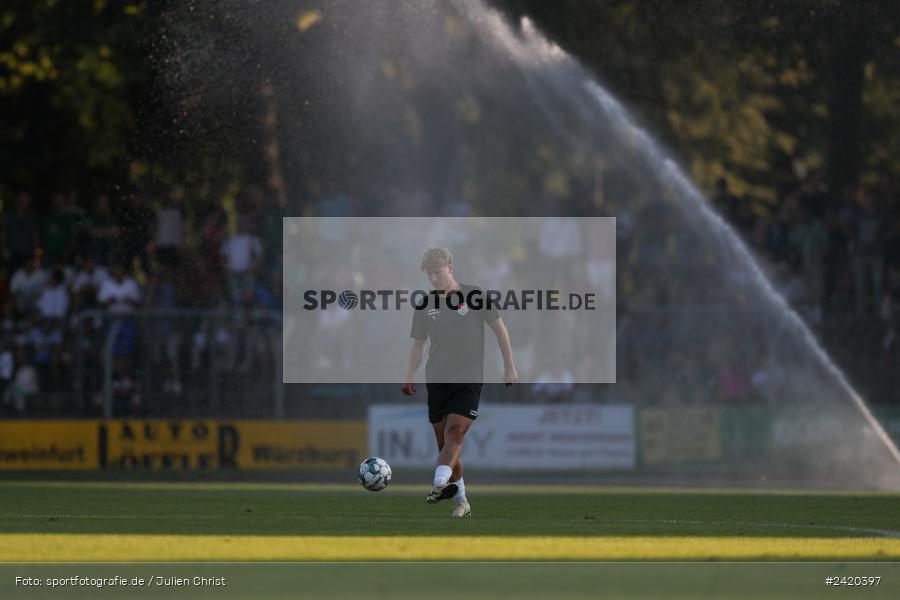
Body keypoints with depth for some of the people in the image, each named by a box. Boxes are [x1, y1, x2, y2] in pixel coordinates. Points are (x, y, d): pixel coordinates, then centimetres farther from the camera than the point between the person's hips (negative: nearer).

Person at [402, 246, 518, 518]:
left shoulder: (474, 295, -1)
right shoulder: (425, 304, 7)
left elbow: (499, 328, 6)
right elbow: (418, 344, 14)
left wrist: (509, 366, 3)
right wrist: (409, 376, 0)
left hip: (468, 381, -4)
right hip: (436, 381, 4)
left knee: (454, 434, -21)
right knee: (444, 442, 4)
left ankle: (439, 485, -35)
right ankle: (461, 500, 13)